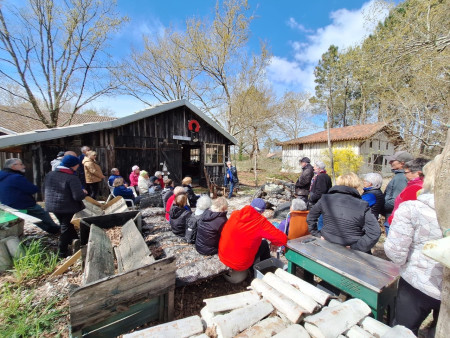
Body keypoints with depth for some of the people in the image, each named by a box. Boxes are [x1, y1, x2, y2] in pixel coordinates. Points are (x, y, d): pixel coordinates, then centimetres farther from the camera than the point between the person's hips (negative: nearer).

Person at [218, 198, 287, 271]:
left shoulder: (234, 214, -7)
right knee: (264, 244, 16)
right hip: (240, 265, -5)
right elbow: (283, 239, -15)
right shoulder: (261, 222, -19)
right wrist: (273, 243, 6)